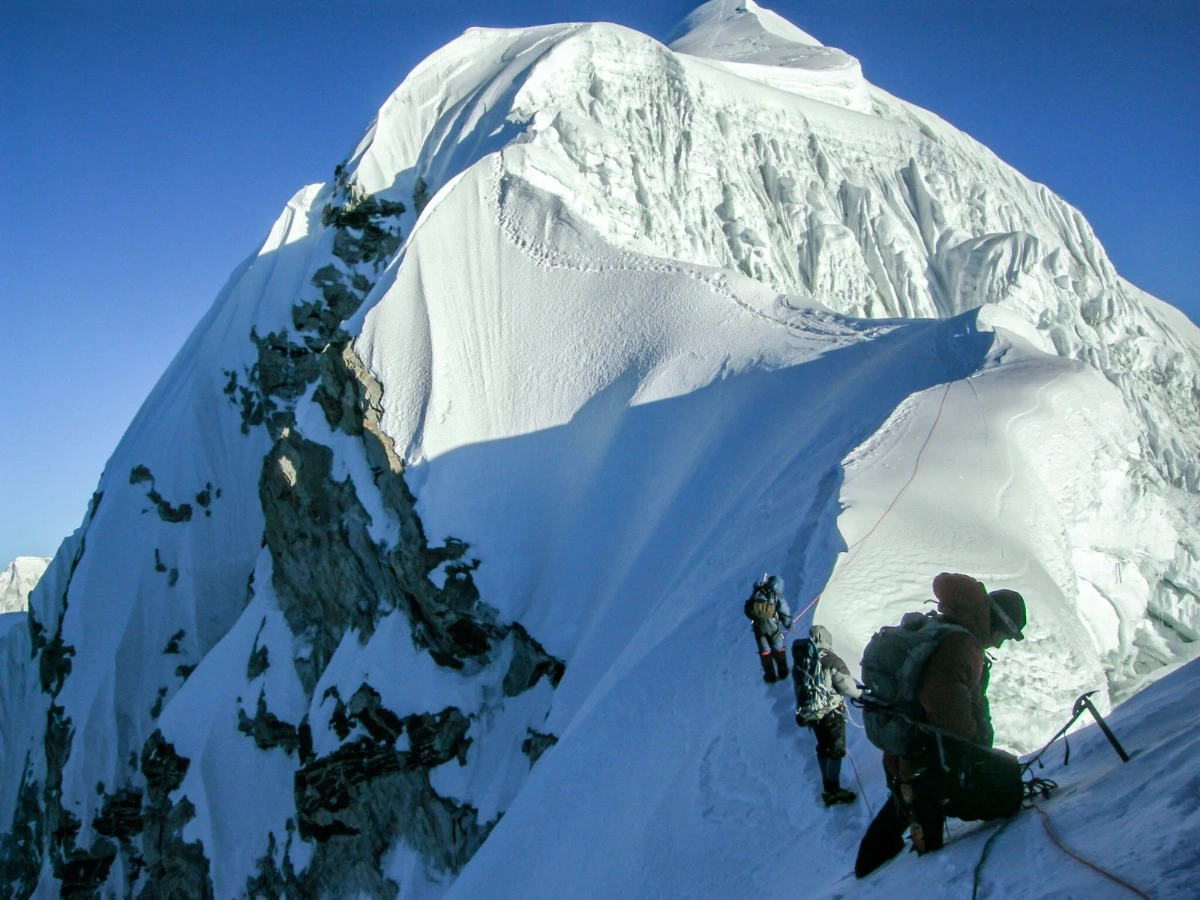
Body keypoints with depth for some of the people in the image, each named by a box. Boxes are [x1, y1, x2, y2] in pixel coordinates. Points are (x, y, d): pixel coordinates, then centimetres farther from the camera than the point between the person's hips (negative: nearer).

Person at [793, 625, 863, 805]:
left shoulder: (799, 661, 3)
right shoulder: (831, 660, -18)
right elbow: (846, 685, -17)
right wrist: (860, 693, 3)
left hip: (810, 714, 6)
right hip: (831, 713, -6)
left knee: (823, 747, 18)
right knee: (836, 749, 3)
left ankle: (828, 787, 24)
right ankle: (833, 789, -1)